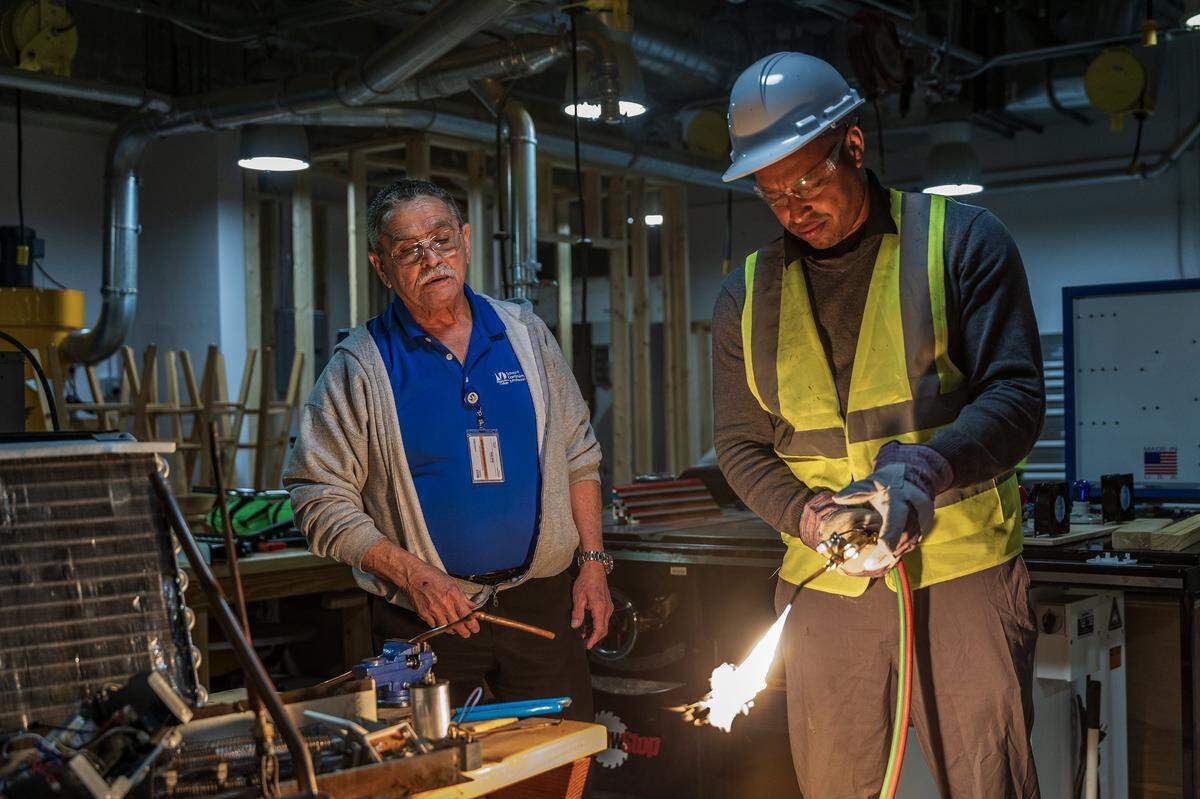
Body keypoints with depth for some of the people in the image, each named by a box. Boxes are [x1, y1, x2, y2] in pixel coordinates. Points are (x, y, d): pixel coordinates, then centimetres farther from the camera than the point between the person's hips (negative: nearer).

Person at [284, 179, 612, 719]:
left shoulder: (525, 334, 7)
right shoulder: (358, 366, -4)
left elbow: (578, 454, 14)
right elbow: (320, 496, -7)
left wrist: (593, 562, 6)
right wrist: (411, 575, -16)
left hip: (542, 599, 3)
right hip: (426, 616, -2)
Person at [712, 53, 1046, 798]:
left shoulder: (964, 240, -2)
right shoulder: (747, 296, 8)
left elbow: (1017, 394, -8)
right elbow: (741, 446, 10)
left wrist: (927, 468, -27)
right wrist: (806, 515, -10)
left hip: (962, 573, -3)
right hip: (825, 587, 3)